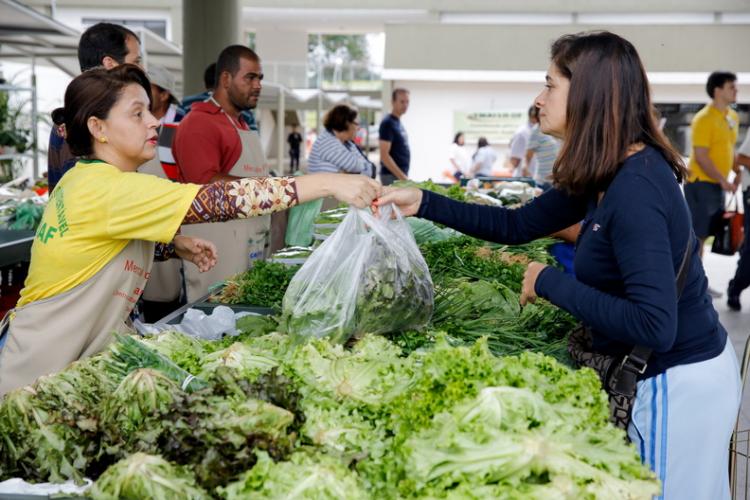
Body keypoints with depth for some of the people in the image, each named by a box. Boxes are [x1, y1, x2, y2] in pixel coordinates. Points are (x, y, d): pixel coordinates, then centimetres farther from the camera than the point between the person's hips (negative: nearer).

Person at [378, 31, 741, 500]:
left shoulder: (634, 188, -28)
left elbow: (654, 326, -33)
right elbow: (516, 224, 9)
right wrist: (423, 202, 2)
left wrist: (550, 282, -23)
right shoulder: (608, 174, 2)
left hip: (679, 384, -9)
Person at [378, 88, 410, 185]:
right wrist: (402, 177, -20)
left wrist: (404, 176, 15)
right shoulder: (387, 123, -11)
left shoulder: (398, 123, 15)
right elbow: (384, 155, -18)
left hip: (401, 175, 9)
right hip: (392, 176, -9)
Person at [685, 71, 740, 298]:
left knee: (705, 234, 14)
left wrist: (738, 173, 10)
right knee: (696, 236, -5)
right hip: (701, 183, -9)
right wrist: (723, 181, -20)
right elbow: (701, 156, -20)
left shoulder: (733, 116, 12)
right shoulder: (703, 118, -16)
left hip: (717, 184, 9)